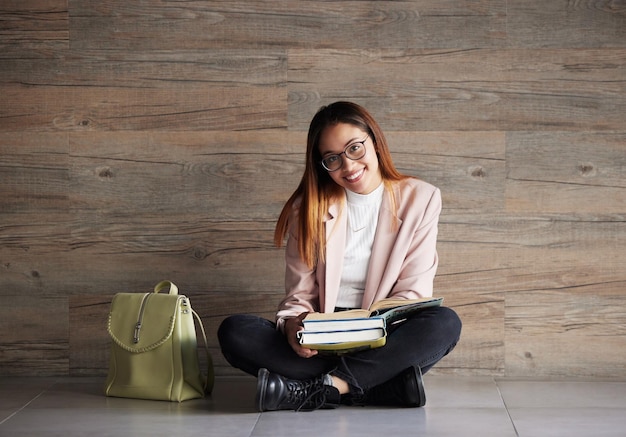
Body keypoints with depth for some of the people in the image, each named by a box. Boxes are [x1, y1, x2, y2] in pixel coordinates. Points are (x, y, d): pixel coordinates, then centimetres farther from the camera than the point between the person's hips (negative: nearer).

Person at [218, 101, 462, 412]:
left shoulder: (420, 198, 3)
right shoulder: (309, 206, 6)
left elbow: (414, 290, -1)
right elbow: (300, 293, 5)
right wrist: (293, 325, -20)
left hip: (385, 339, -1)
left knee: (445, 323, -32)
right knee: (234, 331, -25)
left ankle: (314, 390, -30)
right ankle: (389, 383, -28)